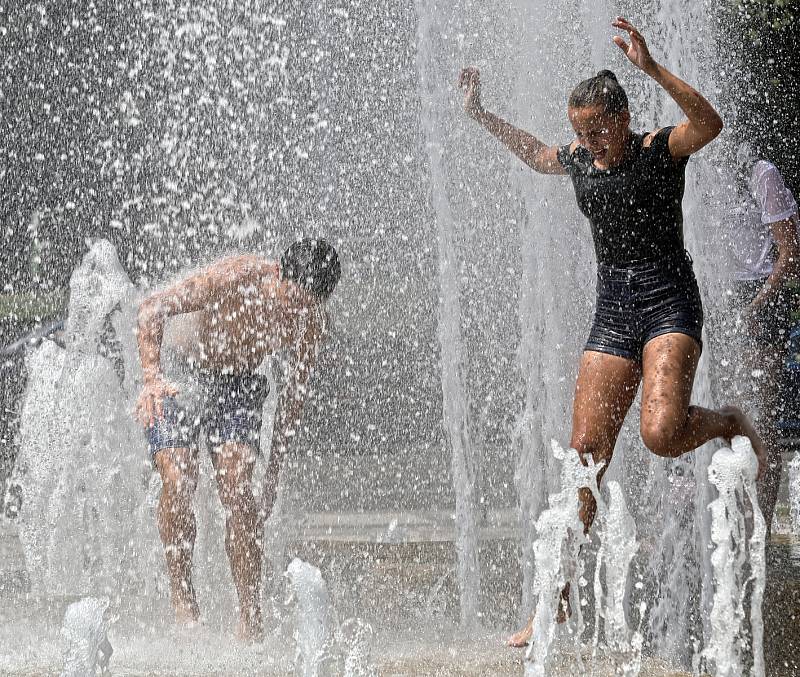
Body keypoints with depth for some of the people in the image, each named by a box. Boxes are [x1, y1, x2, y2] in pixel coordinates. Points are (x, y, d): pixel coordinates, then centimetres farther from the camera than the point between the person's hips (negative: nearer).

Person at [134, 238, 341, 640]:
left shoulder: (312, 320, -14)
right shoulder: (239, 276, -30)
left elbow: (295, 391, 0)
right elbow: (152, 308, -35)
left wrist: (274, 470, -1)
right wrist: (152, 377, -50)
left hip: (235, 384, 3)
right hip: (177, 374, -3)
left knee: (238, 490, -14)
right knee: (178, 483, -20)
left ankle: (250, 617, -13)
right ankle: (180, 588, -2)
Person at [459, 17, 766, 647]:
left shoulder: (661, 148, -7)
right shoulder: (578, 160, 10)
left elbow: (709, 122, -30)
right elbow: (535, 153, 34)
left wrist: (652, 68, -37)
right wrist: (482, 114, 31)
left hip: (669, 301, -6)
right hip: (612, 309, 6)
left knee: (661, 433, -29)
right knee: (585, 453, -1)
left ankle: (731, 423, 7)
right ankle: (558, 598, 2)